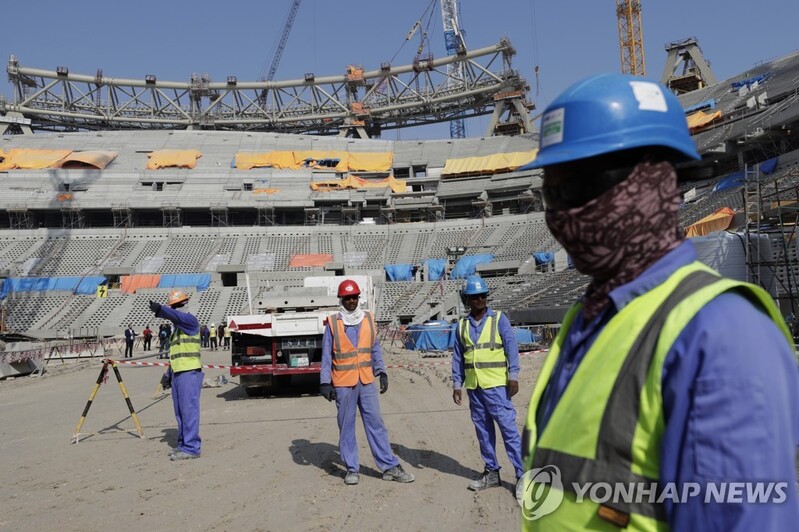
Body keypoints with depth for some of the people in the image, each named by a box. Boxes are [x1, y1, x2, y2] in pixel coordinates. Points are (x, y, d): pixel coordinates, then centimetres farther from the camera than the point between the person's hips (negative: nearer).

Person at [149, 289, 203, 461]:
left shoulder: (189, 319, -6)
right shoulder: (178, 326, 22)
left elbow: (176, 315, -30)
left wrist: (159, 309, -47)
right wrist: (169, 374, 22)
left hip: (189, 373, -10)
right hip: (178, 373, 10)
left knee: (189, 411, -9)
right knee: (180, 412, 14)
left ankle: (191, 448, -7)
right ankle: (183, 444, 22)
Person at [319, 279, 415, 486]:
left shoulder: (368, 319, 5)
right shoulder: (333, 323, -3)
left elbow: (375, 349, 10)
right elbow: (326, 355, -1)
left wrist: (382, 372, 4)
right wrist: (325, 383, -4)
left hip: (367, 382, 2)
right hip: (343, 384, -2)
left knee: (376, 423, 4)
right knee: (346, 426, 6)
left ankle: (390, 467, 8)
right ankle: (351, 469, 17)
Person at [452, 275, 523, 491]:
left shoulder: (499, 319, -1)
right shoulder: (462, 325, 9)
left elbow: (511, 347, -5)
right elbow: (458, 356, 13)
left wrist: (513, 376, -13)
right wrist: (457, 384, 9)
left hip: (496, 385, -4)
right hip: (473, 386, 5)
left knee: (508, 427, -6)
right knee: (483, 430, 12)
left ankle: (522, 474, -1)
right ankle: (491, 472, 23)